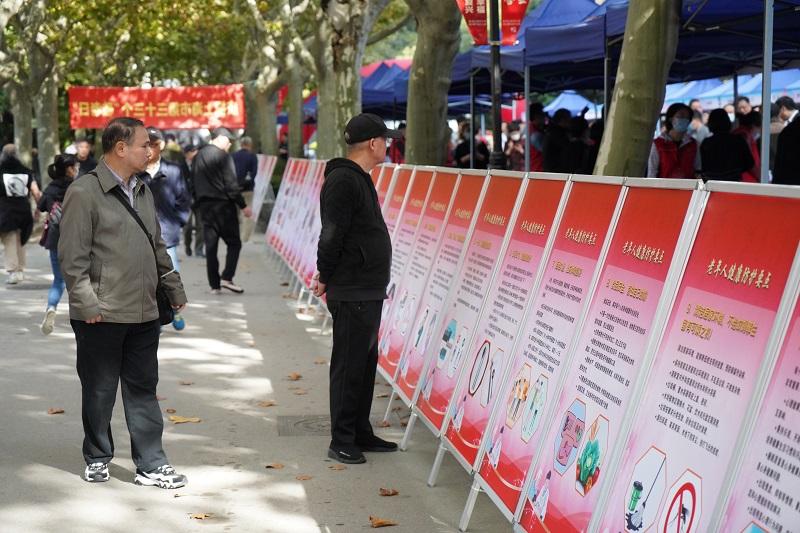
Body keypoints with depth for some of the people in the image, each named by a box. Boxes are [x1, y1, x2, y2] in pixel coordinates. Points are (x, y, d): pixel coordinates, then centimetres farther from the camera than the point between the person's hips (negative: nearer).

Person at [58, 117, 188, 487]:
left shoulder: (142, 191, 14)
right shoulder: (84, 192, -10)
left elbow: (157, 247, 22)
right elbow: (72, 257, -13)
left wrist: (174, 290, 20)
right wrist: (87, 304, -17)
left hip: (143, 314, 6)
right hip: (101, 316, -6)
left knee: (143, 390, 8)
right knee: (99, 391, 8)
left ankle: (150, 465, 12)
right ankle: (97, 459, 25)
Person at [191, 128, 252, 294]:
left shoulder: (197, 157, 14)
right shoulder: (222, 156, -9)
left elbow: (193, 183, 16)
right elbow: (231, 184, -13)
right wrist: (243, 205, -8)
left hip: (204, 206, 7)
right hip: (223, 205, -7)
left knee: (210, 246, 6)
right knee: (234, 243, 2)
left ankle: (214, 284, 5)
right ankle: (227, 277, -12)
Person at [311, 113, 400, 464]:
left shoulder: (360, 178, 16)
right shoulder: (343, 180, -17)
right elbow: (331, 235, -21)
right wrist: (326, 277, -9)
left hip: (369, 291, 10)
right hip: (351, 294, -10)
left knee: (366, 363, 16)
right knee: (348, 366, -3)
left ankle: (360, 433, 26)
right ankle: (341, 441, 5)